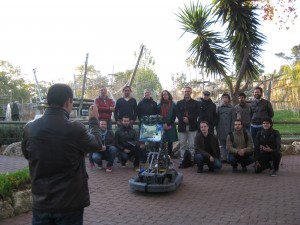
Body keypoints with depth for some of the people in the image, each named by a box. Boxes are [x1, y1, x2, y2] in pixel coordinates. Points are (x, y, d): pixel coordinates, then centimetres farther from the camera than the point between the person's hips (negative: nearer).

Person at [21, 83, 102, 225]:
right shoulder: (75, 129, -20)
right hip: (70, 202, -3)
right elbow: (96, 144, 0)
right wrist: (94, 120, 16)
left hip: (41, 202, 4)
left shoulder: (29, 128, -8)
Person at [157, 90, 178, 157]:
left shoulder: (173, 105, 5)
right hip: (161, 126, 1)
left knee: (170, 141, 3)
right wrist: (163, 124, -7)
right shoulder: (160, 105, 9)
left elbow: (174, 116, 0)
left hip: (170, 126, 0)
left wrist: (167, 124, -9)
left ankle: (170, 154, 11)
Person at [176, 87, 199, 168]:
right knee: (182, 145, 2)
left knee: (191, 145, -1)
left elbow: (196, 113, -1)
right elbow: (177, 113, 4)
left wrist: (188, 118, -14)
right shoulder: (179, 103, 14)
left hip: (192, 126, -2)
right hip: (182, 126, 2)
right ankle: (182, 160, 6)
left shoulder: (195, 103, 9)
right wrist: (183, 118, -13)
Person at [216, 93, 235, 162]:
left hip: (228, 129, -3)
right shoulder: (219, 108, 11)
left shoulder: (231, 108, 3)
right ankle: (223, 158, 10)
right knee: (222, 145, 6)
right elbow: (217, 118, 11)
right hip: (220, 130, 3)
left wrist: (232, 129, -8)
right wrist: (217, 128, 4)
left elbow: (233, 119, -1)